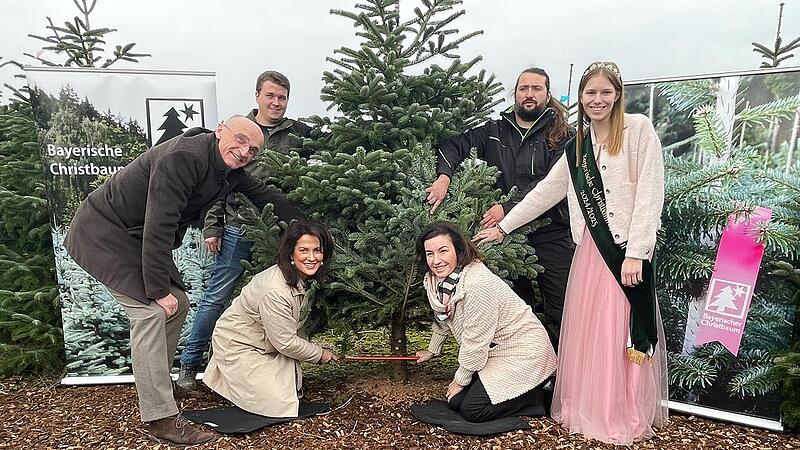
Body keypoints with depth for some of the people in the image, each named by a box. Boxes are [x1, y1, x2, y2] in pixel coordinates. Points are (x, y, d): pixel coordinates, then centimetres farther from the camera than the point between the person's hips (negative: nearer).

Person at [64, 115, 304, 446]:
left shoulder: (230, 170, -2)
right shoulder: (183, 158, -30)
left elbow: (263, 194, 11)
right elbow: (158, 226, -33)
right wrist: (159, 289, -29)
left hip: (137, 238, 10)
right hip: (104, 231, -10)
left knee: (177, 305, 10)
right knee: (151, 310, -18)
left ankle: (156, 384, 27)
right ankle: (161, 419, -14)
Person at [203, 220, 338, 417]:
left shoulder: (300, 278, -6)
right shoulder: (275, 292, -35)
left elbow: (296, 324, 11)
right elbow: (286, 343, -25)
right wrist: (320, 354, -10)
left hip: (264, 345, 9)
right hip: (237, 346, -9)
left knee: (295, 389, 8)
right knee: (280, 402, -11)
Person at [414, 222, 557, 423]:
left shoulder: (478, 284, -31)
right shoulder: (434, 280, -4)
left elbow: (475, 341, -23)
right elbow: (443, 319, 17)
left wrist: (460, 379, -10)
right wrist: (432, 350, 29)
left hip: (523, 351, -9)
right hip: (492, 351, 9)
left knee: (472, 410, -13)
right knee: (455, 401, 2)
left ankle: (534, 396, 5)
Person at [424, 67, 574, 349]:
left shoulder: (562, 136, 0)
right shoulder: (494, 132, 12)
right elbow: (453, 146, 7)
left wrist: (508, 208, -21)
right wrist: (444, 176, -14)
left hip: (551, 238, -3)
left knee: (560, 315, 0)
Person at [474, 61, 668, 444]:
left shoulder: (638, 129, -2)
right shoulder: (577, 147, 15)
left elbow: (650, 193, -9)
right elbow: (543, 193, 18)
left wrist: (635, 253, -16)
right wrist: (502, 227, 16)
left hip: (629, 249, -5)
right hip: (591, 249, 5)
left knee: (624, 332, 0)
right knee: (587, 332, 7)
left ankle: (628, 417, 16)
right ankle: (586, 409, 21)